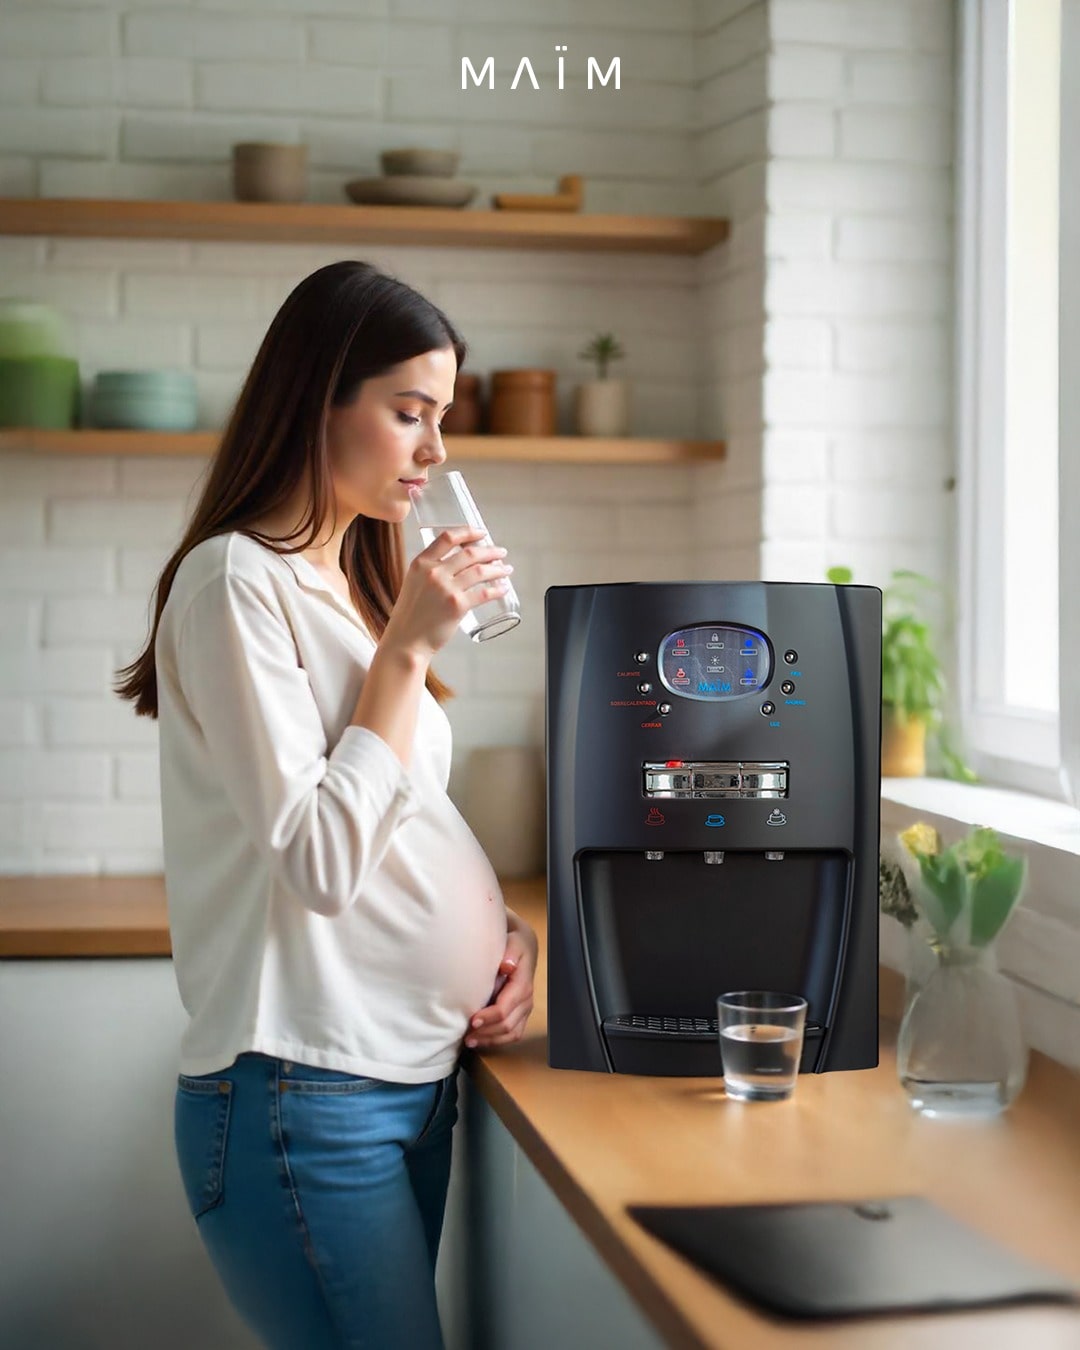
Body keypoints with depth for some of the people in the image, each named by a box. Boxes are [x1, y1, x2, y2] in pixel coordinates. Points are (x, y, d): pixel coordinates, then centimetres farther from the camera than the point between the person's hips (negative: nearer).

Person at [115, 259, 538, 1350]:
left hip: (415, 1075, 9)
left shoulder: (353, 582, 16)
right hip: (304, 1096, -9)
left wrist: (501, 924, 5)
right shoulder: (235, 583, -12)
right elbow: (320, 862, -18)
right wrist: (409, 647, -17)